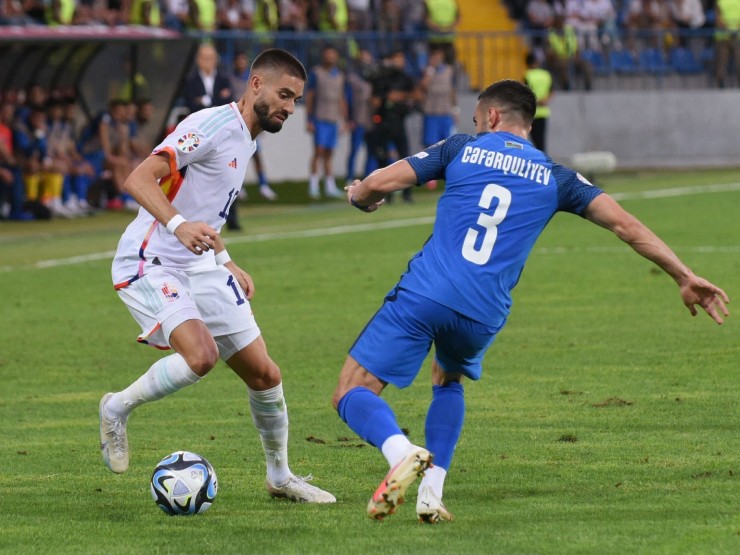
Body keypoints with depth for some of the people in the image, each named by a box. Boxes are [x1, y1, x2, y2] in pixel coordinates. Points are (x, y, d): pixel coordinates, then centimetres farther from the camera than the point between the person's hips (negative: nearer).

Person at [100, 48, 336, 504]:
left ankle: (281, 477, 24)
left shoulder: (247, 141, 14)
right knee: (201, 354, -30)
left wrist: (226, 262, 23)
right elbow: (139, 179, -26)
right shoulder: (213, 126, -16)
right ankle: (118, 409, -6)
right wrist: (178, 224, -41)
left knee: (264, 373, 5)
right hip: (150, 265, -9)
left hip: (199, 268, 9)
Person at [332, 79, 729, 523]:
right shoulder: (553, 178, 15)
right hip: (483, 315, 3)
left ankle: (402, 453, -29)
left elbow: (378, 184, 3)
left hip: (424, 294, -3)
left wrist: (360, 196, 28)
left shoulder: (462, 149, 11)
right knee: (449, 379, 35)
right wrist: (685, 277, 14)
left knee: (353, 395, 3)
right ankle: (431, 495, 19)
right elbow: (624, 224, 9)